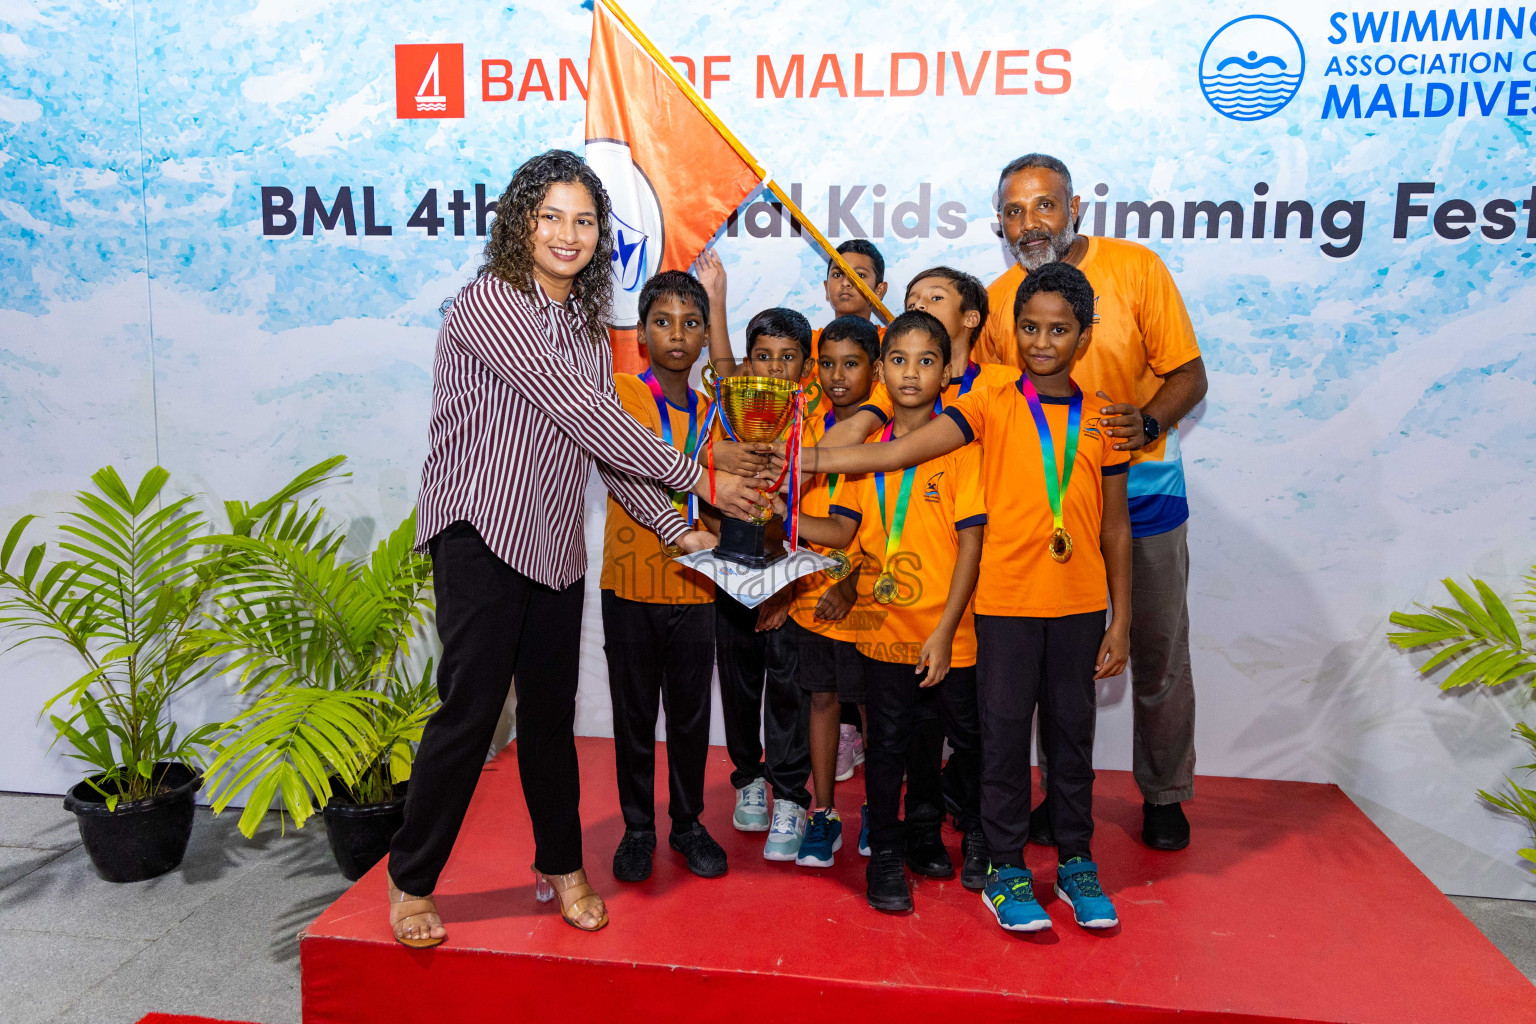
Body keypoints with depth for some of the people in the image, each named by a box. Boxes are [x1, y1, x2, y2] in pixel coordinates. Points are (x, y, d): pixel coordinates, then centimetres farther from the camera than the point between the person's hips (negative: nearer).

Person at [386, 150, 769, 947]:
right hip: (482, 534, -6)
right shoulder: (490, 302, -11)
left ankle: (561, 867, 28)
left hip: (555, 545, 6)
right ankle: (410, 880, 18)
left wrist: (674, 528, 4)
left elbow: (604, 441, 13)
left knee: (551, 710, 12)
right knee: (470, 708, -2)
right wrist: (695, 478, -17)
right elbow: (577, 410, -19)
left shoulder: (588, 324, 12)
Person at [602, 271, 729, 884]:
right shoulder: (621, 393, -4)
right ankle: (638, 828, 25)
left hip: (695, 589, 3)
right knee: (634, 714, 9)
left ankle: (689, 823, 29)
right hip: (631, 586, -3)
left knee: (691, 714, 12)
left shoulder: (712, 414, 9)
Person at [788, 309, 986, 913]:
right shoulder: (866, 447, 6)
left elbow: (971, 542, -9)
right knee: (886, 742, 10)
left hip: (947, 634, -2)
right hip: (885, 629, 2)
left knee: (972, 737, 9)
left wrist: (944, 631, -14)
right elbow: (841, 531, 6)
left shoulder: (959, 445, -5)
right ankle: (885, 853, 27)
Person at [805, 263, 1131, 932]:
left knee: (1072, 731, 12)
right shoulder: (992, 403, -2)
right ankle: (1006, 869, 20)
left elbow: (1115, 526, 8)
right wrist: (812, 459, -24)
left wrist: (1120, 621, 7)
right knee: (1004, 732, 4)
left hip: (1079, 605, 2)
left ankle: (1076, 863, 28)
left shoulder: (1102, 419, 5)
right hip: (1007, 601, -2)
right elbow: (905, 451, -13)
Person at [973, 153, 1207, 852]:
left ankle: (1164, 793, 30)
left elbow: (1188, 374, -5)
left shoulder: (1136, 268, -7)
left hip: (1142, 488, -1)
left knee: (1158, 654, 9)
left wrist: (1147, 422, -24)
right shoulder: (996, 302, -1)